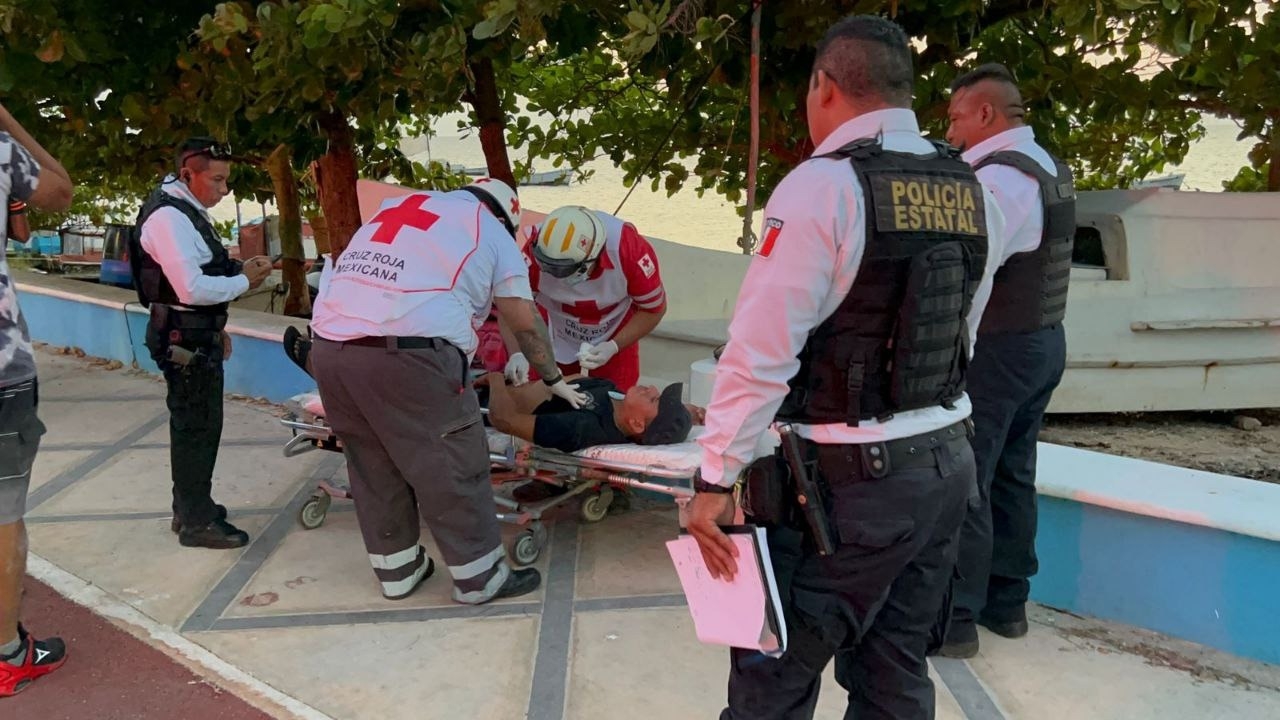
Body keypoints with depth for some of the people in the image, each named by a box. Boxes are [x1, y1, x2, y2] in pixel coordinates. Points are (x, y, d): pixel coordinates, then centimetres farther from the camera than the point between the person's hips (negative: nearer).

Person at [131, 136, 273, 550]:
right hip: (184, 337, -10)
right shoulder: (168, 217, -18)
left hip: (199, 334, 10)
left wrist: (217, 330, 19)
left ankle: (190, 507, 34)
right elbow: (192, 288, -26)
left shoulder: (190, 213, 13)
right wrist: (245, 281, -14)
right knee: (196, 426, -2)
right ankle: (196, 521, 10)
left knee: (199, 422, 19)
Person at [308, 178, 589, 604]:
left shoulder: (398, 206, 28)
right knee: (452, 468, 7)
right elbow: (526, 323, 16)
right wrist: (553, 379, 30)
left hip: (331, 344, 6)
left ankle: (398, 570, 32)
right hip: (408, 353, -6)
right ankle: (481, 578, 18)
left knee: (373, 465, 19)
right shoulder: (491, 231, 14)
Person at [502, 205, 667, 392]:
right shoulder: (537, 251, -32)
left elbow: (654, 309, -18)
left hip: (615, 336, -1)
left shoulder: (630, 250, -33)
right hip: (555, 335, 1)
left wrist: (614, 347, -24)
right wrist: (516, 354, -34)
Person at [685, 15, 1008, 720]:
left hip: (849, 479, -7)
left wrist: (715, 479, -13)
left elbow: (761, 349, -19)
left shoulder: (822, 184, -15)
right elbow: (958, 330, 14)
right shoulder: (971, 188, 7)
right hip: (948, 461, 8)